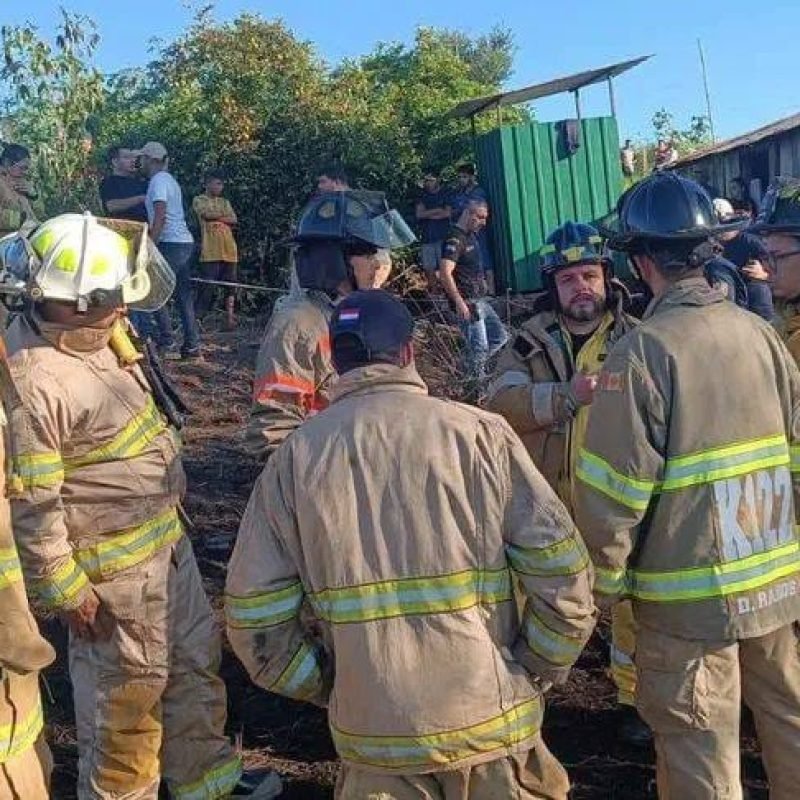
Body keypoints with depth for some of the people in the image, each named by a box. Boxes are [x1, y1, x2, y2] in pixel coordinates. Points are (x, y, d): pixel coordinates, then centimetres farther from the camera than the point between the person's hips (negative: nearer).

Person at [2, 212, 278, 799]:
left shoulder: (97, 333, -3)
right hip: (116, 571, -10)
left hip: (166, 538, 10)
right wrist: (67, 593, -18)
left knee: (195, 658, 23)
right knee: (128, 692, 10)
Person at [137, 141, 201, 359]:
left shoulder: (158, 180, -9)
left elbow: (160, 216, -19)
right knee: (184, 295, 8)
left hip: (171, 243, -9)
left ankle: (167, 343, -6)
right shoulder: (169, 180, 21)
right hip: (185, 242, 9)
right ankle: (191, 345, 8)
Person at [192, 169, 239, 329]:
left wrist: (217, 217, -6)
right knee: (208, 285, -11)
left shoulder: (225, 202, 22)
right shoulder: (199, 200, 8)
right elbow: (207, 214, -11)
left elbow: (234, 220, 7)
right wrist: (224, 215, 2)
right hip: (210, 251, -5)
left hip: (229, 250, 5)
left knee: (230, 285, 4)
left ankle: (230, 318, 8)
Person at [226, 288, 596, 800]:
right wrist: (536, 673, 4)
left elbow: (255, 614, -3)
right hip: (492, 721, 0)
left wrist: (329, 688, 10)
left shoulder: (295, 456, -3)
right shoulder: (478, 431, -8)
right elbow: (562, 571, -11)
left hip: (373, 735, 1)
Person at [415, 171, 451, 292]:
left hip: (443, 236, -4)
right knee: (429, 267, 1)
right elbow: (419, 214, 2)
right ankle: (432, 292, 7)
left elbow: (448, 213, -6)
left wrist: (428, 214, -2)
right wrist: (437, 210, -5)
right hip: (427, 237, 4)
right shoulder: (423, 197, 15)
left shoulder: (445, 195, 5)